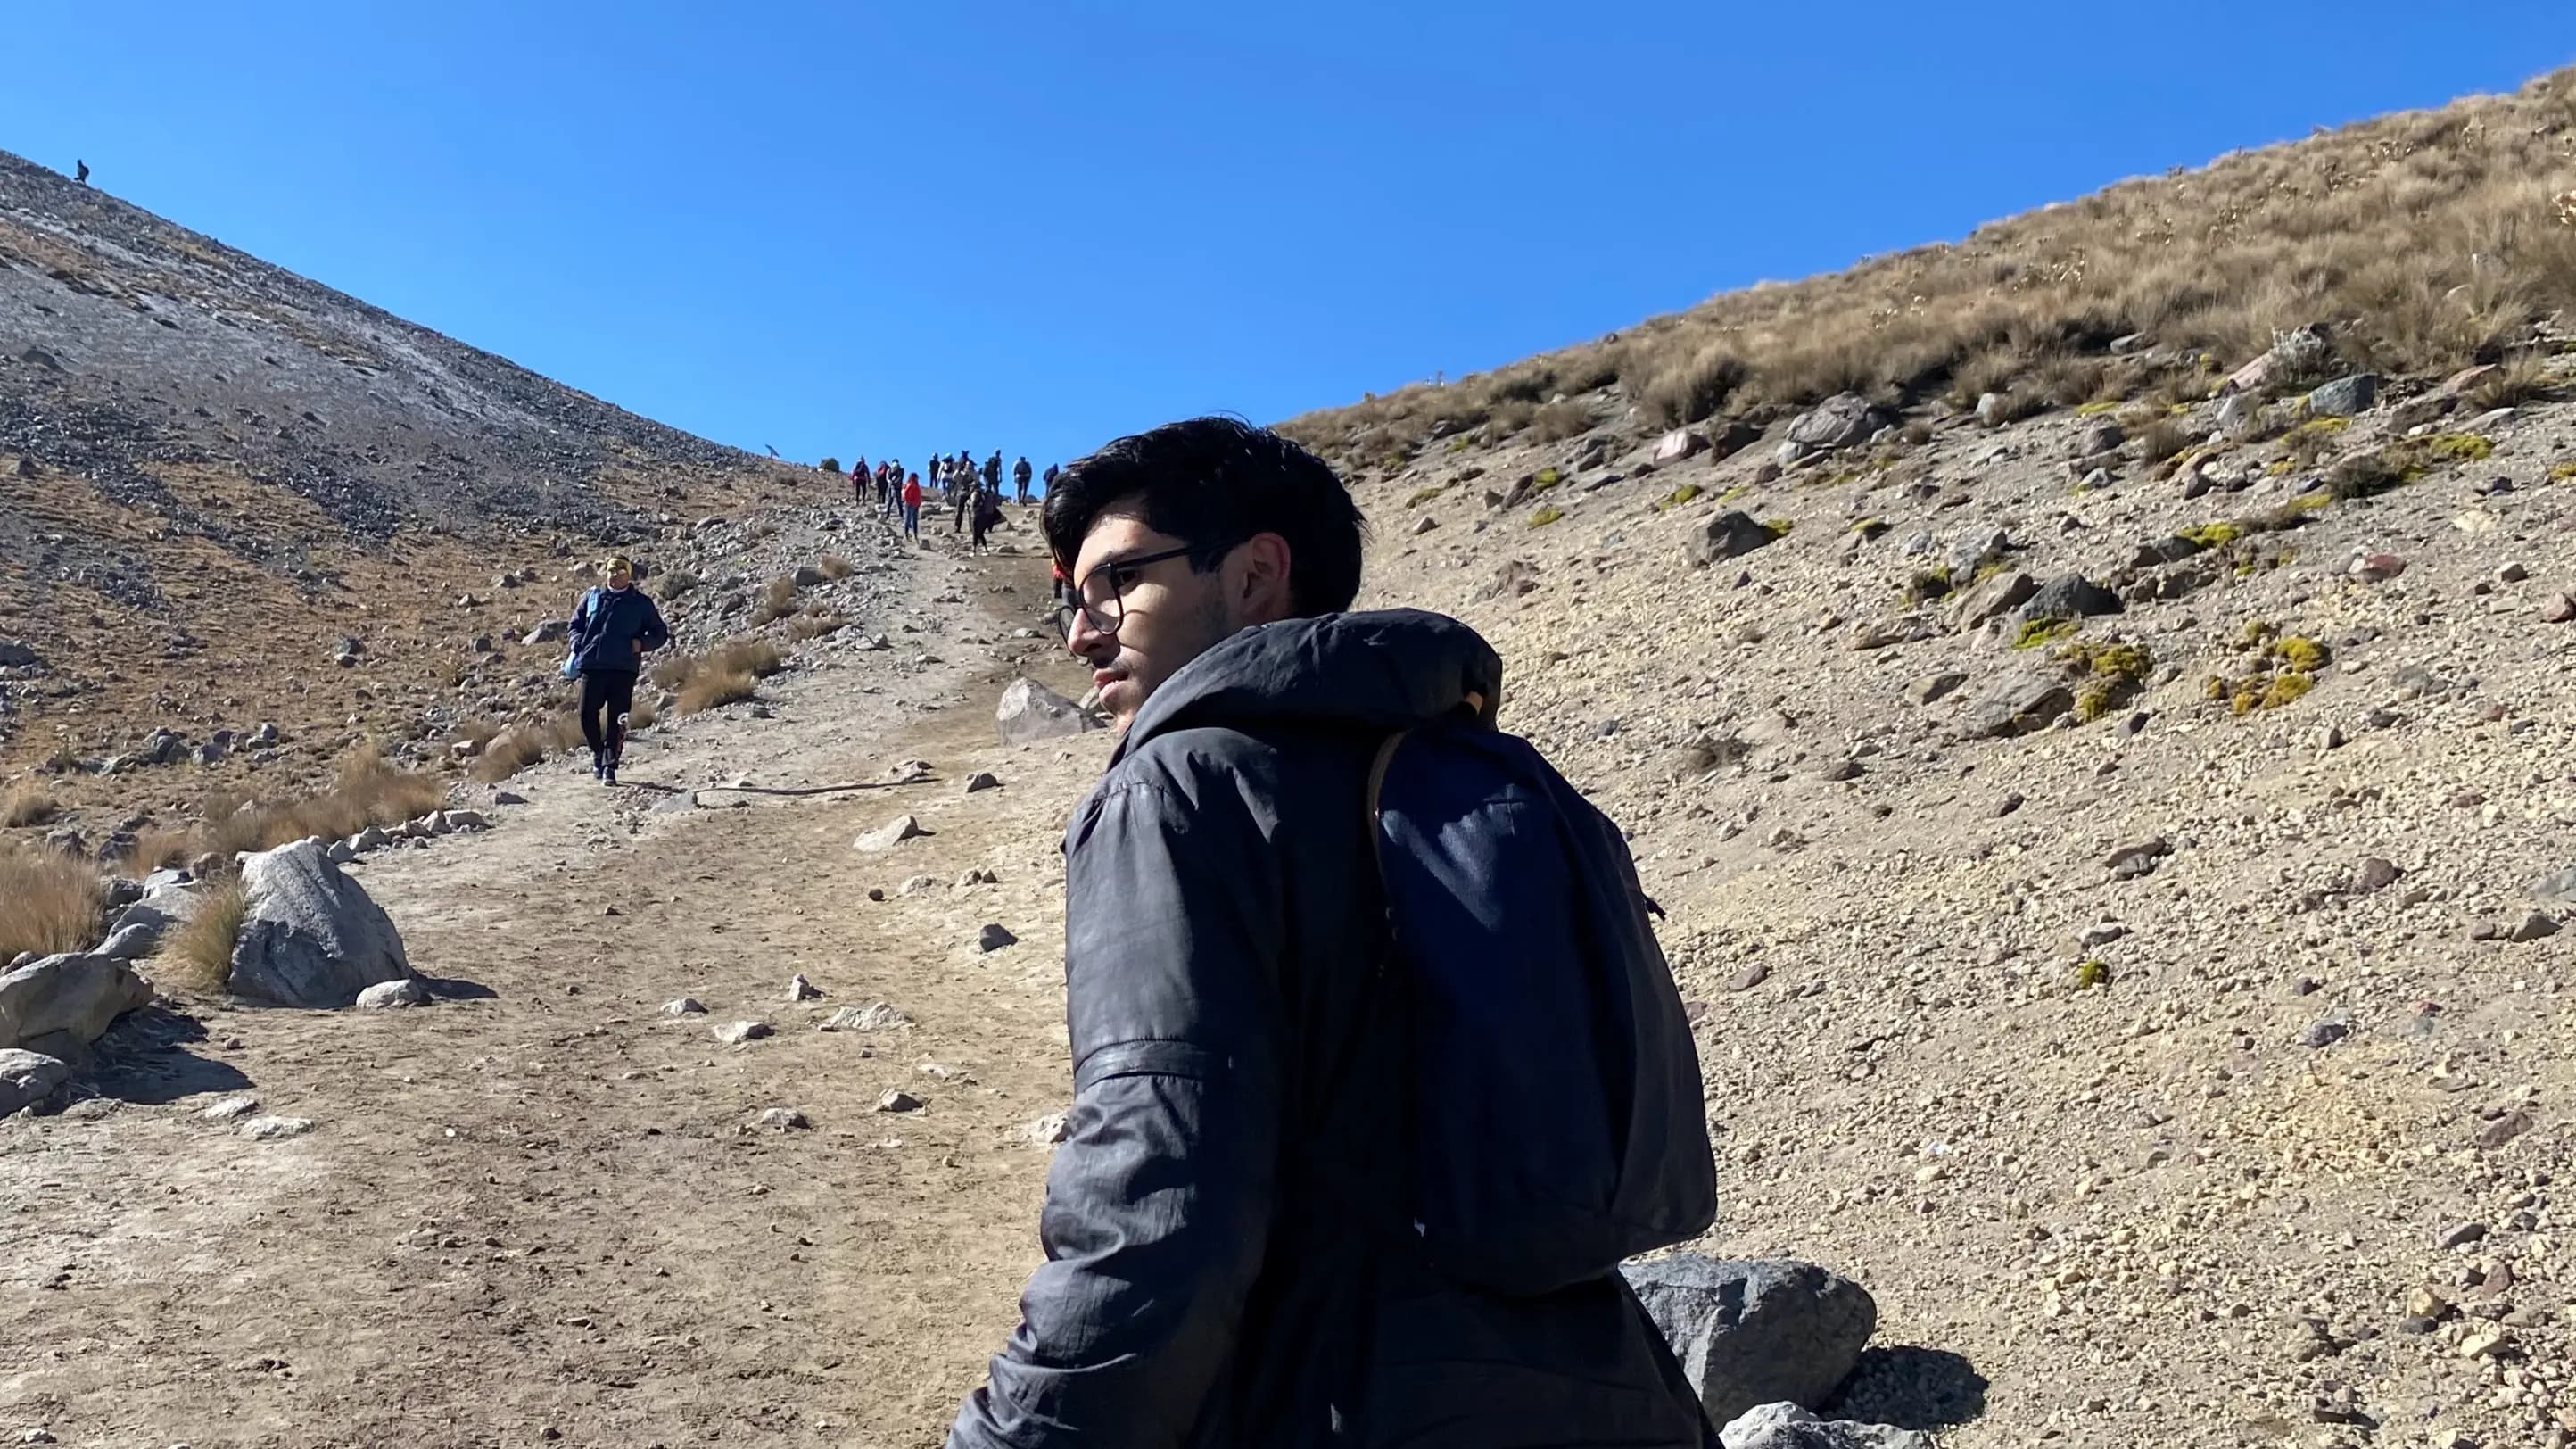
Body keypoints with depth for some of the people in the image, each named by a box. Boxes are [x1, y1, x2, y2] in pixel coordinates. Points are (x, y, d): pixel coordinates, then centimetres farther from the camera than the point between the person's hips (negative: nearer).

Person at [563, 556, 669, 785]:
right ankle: (598, 754, 24)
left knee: (617, 719, -3)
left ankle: (610, 766, 4)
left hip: (624, 669, -2)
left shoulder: (641, 604, 9)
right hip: (592, 665, 2)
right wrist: (579, 643, -1)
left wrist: (642, 644, -6)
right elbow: (575, 626, 20)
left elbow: (660, 633, 13)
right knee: (588, 714, -1)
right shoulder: (592, 597, 14)